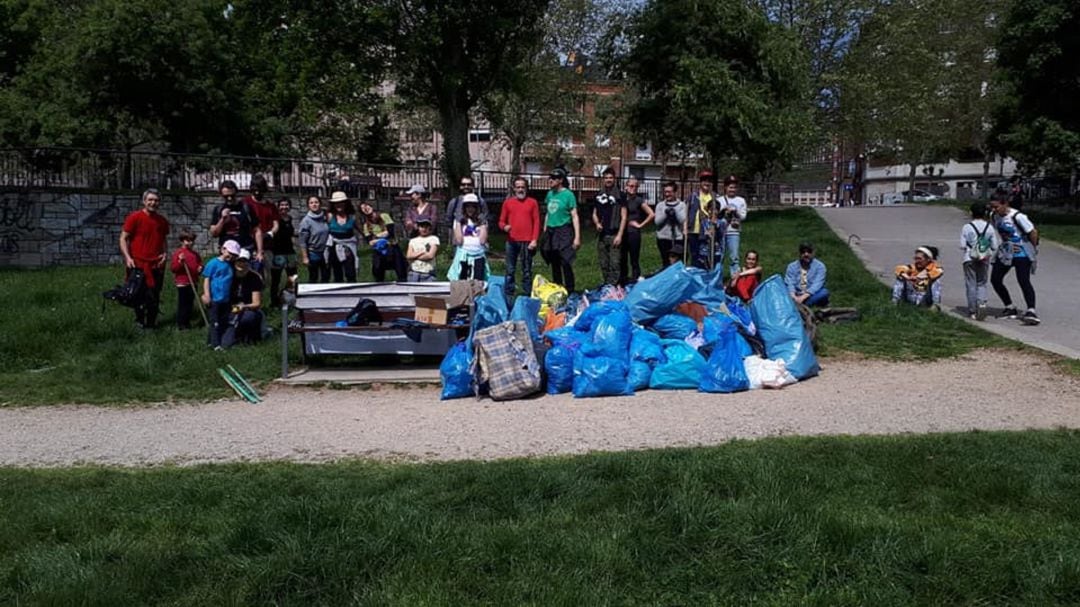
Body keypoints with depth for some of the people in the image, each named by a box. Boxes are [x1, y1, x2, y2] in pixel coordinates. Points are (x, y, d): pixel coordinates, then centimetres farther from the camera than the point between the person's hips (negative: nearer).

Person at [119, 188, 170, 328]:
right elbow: (123, 239, -7)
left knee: (154, 297, 8)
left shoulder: (162, 221, 8)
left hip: (156, 265, 4)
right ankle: (140, 321, 21)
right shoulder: (134, 217, -7)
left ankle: (151, 324, 21)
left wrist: (165, 253, 3)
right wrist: (127, 257, -16)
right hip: (138, 264, -4)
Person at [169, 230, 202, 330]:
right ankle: (180, 323, 6)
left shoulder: (195, 254, 10)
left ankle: (187, 321, 22)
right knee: (182, 303, -2)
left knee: (190, 303, 12)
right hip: (182, 283, -6)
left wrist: (200, 268, 1)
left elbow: (199, 264, 23)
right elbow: (173, 268, -11)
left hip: (192, 283, 6)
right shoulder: (178, 252, -8)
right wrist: (180, 261, -26)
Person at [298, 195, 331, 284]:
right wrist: (305, 257, -15)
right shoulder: (306, 221, -13)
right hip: (313, 253, -4)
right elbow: (302, 241, -12)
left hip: (325, 253, 4)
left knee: (326, 277, 14)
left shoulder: (325, 217, -2)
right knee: (313, 279, 7)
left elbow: (329, 234, 7)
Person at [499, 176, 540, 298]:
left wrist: (534, 240, -6)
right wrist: (504, 226, -11)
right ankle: (509, 296, 9)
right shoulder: (508, 202, 10)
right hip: (511, 241, 2)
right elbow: (501, 221, 13)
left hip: (527, 242, -1)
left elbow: (536, 222, 2)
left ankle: (527, 296, 5)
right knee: (510, 270, 4)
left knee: (527, 270, 2)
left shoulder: (532, 202, 6)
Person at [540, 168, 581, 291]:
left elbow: (574, 216, -9)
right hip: (550, 232, 6)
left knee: (565, 263, -8)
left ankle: (569, 291, -1)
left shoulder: (568, 194, -7)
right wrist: (544, 232, 17)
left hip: (563, 232, -6)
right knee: (554, 264, 12)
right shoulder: (550, 194, 11)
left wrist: (577, 237, -15)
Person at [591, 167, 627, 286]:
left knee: (614, 264, -9)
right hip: (602, 235, 5)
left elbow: (623, 217, -2)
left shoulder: (620, 196, 1)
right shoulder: (598, 195, 13)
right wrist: (597, 223, -2)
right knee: (603, 264, 9)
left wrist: (619, 235, -10)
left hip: (614, 235, -4)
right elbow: (594, 214, 20)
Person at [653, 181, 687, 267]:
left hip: (678, 238, -1)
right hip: (664, 238, 1)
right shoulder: (660, 205, 6)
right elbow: (657, 221, -3)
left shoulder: (681, 205, 3)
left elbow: (682, 220, -8)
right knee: (666, 263, 6)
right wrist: (665, 213, -16)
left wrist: (675, 211, -21)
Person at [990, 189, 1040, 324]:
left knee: (1023, 281, -20)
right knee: (995, 279, 7)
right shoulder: (996, 216, -1)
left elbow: (1033, 232, -17)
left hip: (1022, 254, -8)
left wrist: (1034, 249, -6)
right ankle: (1010, 308, 22)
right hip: (1005, 253, 8)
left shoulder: (1017, 217, -23)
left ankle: (1031, 312, -26)